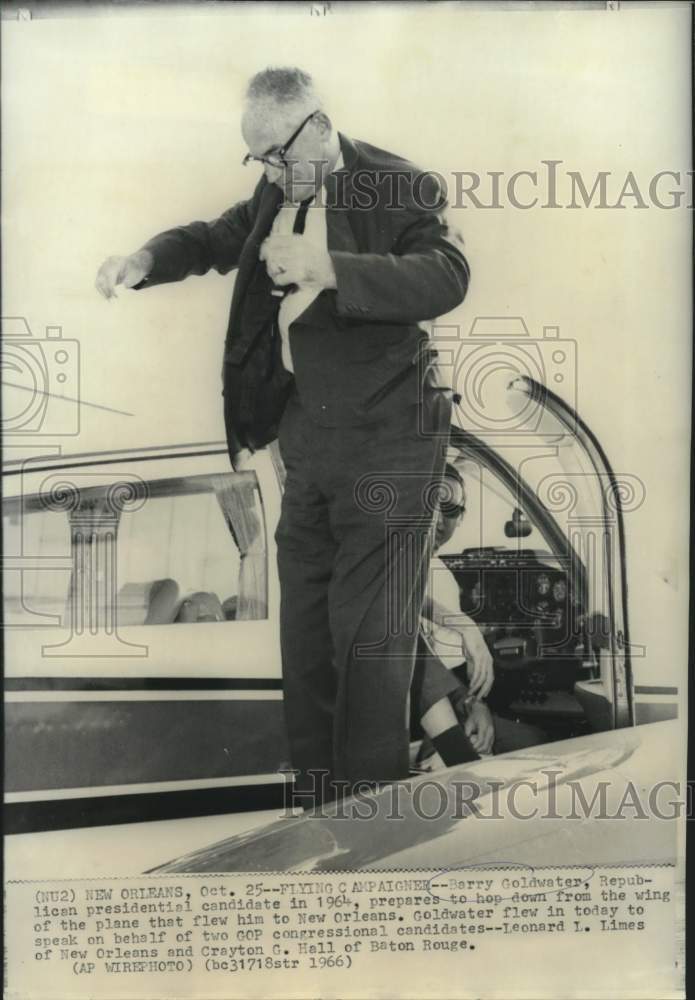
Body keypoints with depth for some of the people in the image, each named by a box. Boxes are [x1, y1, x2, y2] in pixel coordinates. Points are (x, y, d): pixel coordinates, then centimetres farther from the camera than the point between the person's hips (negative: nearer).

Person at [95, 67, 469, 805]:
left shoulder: (399, 186, -9)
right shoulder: (277, 198, 11)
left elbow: (446, 277, -25)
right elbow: (214, 239, 26)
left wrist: (330, 268, -35)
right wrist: (145, 260, 6)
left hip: (386, 440, -7)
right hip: (308, 439, 8)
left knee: (370, 633, -3)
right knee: (304, 628, 13)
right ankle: (313, 799, 30)